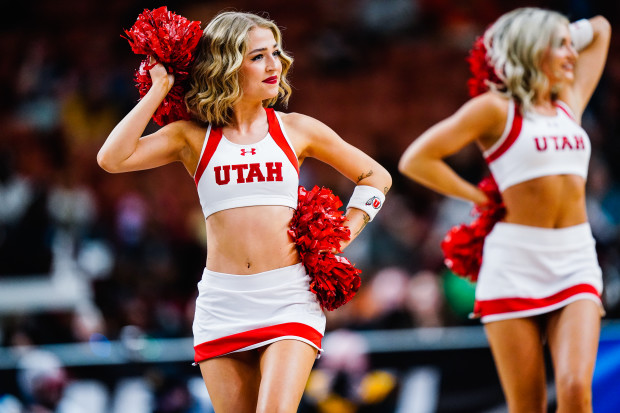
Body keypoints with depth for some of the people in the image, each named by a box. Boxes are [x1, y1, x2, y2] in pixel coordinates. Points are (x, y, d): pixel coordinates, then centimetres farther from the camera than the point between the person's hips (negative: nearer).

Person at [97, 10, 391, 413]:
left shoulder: (296, 129, 8)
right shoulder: (193, 137, 6)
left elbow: (376, 176, 19)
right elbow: (112, 158, -9)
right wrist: (159, 89, -3)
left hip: (289, 300, -1)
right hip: (222, 304, 1)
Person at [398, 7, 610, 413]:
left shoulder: (570, 103, 15)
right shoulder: (496, 109, -1)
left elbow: (599, 29, 30)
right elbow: (415, 160, -6)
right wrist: (482, 199, -1)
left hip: (575, 261, 4)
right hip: (515, 263, -4)